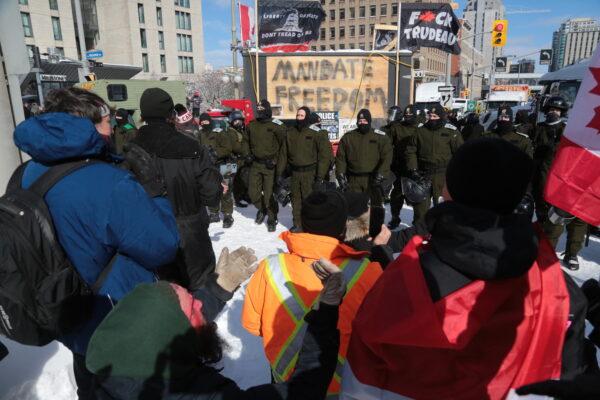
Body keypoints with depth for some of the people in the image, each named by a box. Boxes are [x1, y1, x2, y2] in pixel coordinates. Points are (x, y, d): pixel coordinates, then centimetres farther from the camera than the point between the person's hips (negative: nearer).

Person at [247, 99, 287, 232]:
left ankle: (272, 219, 15)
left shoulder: (276, 125, -8)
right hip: (256, 164, 5)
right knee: (253, 192, 7)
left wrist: (276, 159, -10)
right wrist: (251, 154, 12)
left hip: (270, 165, -5)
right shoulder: (251, 125, 8)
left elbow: (284, 144, -7)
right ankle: (261, 209, 37)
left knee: (269, 193, -3)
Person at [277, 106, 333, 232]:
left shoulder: (317, 132, -7)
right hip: (295, 172, 5)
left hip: (310, 173, -5)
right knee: (296, 200, 11)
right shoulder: (290, 132, 9)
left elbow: (324, 155, -10)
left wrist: (320, 177, -15)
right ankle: (298, 224, 23)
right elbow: (283, 154, 12)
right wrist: (280, 173, 7)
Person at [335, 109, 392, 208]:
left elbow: (387, 156, 0)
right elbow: (340, 157, 9)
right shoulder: (347, 137, 8)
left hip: (373, 179, -1)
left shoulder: (380, 137, 4)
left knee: (376, 207, 3)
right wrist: (340, 174, -1)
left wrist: (381, 174, -11)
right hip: (353, 180, 1)